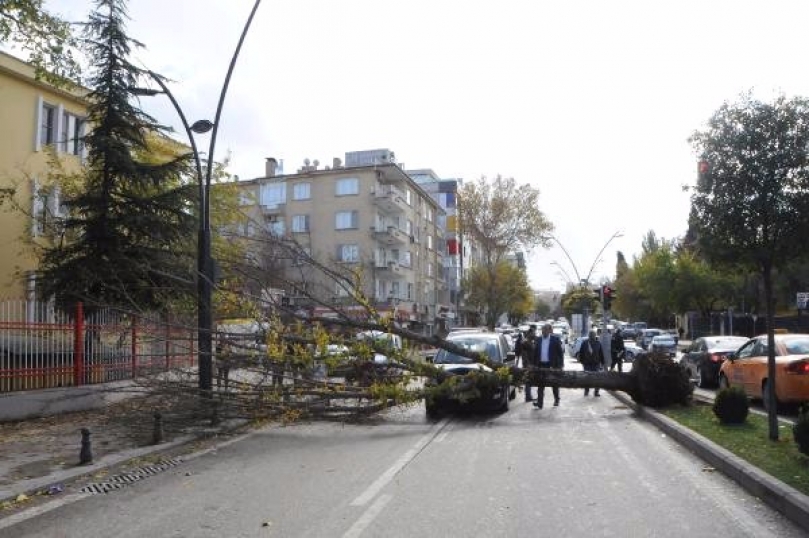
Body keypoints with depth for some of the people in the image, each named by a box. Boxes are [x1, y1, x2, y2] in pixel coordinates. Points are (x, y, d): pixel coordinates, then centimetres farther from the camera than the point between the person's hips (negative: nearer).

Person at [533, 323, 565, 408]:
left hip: (552, 365, -3)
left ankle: (556, 400, 31)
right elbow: (535, 352, 10)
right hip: (541, 365, 3)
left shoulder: (555, 339, -4)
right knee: (540, 385, -2)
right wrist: (535, 364, 4)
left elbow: (560, 352, -4)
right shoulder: (538, 339, 8)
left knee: (555, 384, 13)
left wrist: (560, 365, -9)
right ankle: (539, 403, -3)